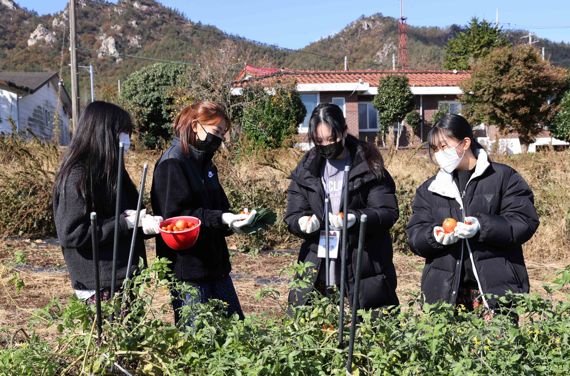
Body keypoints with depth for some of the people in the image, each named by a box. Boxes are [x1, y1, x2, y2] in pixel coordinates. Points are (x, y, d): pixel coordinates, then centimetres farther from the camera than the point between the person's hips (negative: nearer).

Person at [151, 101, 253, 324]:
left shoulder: (204, 164, 15)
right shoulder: (172, 164, -12)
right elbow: (173, 217, -20)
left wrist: (235, 219, 1)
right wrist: (220, 218, -26)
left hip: (215, 264, 9)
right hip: (187, 269, -9)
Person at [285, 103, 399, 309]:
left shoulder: (368, 166, -2)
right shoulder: (305, 169, 8)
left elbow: (388, 212, -6)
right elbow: (292, 216, 9)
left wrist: (355, 218, -24)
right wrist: (303, 222, -15)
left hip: (363, 269, -3)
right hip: (317, 271, 3)